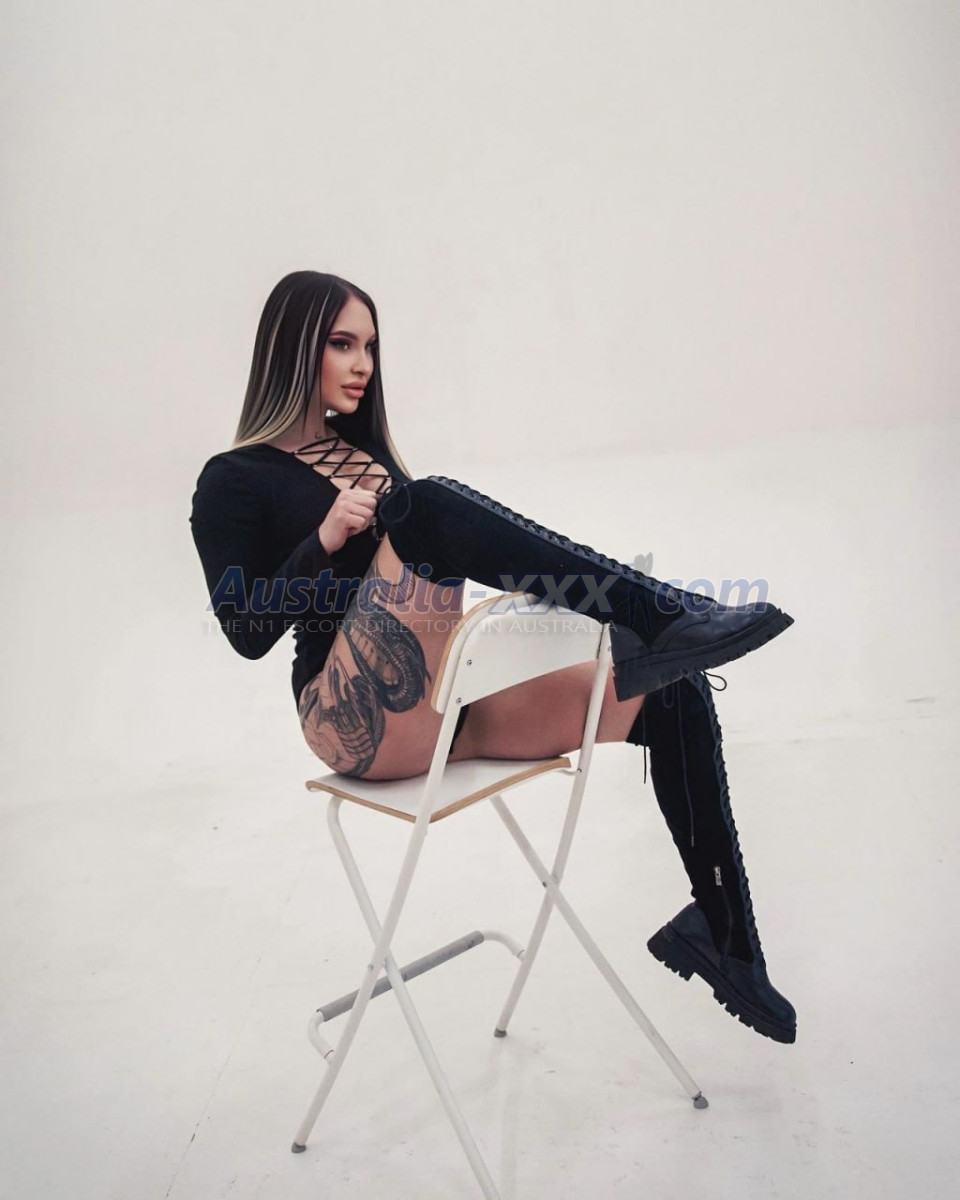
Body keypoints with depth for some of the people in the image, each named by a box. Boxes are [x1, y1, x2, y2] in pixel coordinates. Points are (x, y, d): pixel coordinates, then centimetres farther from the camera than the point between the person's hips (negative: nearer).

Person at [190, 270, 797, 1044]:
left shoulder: (365, 450, 23)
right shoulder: (233, 481, 4)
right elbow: (248, 633, -6)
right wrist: (327, 537, -18)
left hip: (449, 702, 7)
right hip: (362, 720, -7)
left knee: (670, 690, -8)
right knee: (426, 506, -32)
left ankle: (724, 936, -2)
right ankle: (669, 614, -31)